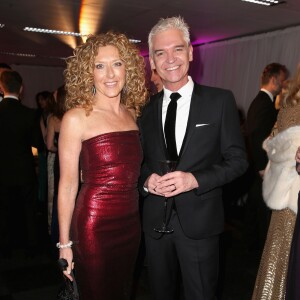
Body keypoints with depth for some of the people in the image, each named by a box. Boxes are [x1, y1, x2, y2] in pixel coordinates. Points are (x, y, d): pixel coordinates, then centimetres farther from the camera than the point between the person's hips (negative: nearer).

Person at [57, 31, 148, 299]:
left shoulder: (132, 114, 5)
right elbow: (67, 185, -10)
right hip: (94, 227, -5)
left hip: (131, 224, 6)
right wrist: (64, 243, -8)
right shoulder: (77, 117, -11)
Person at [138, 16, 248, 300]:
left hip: (199, 221, -3)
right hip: (155, 221, 3)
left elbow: (237, 159, -6)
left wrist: (195, 179, -20)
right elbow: (139, 161, 11)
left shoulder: (220, 100, -5)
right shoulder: (146, 109, 5)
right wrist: (146, 179, -11)